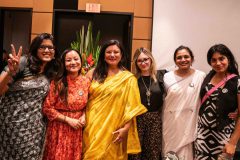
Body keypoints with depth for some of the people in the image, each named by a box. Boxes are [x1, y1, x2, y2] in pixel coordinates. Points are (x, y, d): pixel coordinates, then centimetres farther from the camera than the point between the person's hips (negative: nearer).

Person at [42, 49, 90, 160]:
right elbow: (47, 108, -11)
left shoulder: (86, 81, 0)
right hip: (59, 128, -3)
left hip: (77, 129, 4)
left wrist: (83, 116, -6)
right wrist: (68, 120, -15)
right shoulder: (57, 83, -12)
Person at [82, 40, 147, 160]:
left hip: (113, 129, -2)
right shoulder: (94, 74, 6)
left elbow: (131, 106, -6)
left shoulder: (128, 78, -2)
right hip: (92, 127, 2)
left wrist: (125, 128, -12)